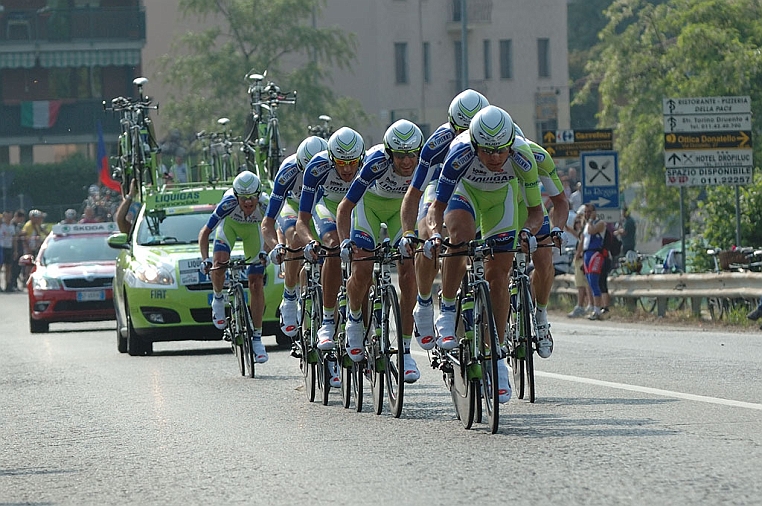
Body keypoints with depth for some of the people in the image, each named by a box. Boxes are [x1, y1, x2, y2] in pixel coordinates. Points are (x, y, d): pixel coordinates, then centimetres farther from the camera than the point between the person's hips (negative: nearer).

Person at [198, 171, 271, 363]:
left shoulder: (264, 205, -37)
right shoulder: (228, 204, -38)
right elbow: (205, 232, -31)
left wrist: (264, 251, -50)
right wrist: (206, 259, -43)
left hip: (252, 227, 1)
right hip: (230, 223, -1)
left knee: (256, 282, -4)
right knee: (219, 263, -28)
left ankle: (257, 338, 2)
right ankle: (218, 300, 5)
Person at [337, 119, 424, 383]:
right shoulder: (377, 162, -36)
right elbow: (345, 207, -30)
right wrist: (345, 241, -45)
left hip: (403, 206, 2)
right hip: (371, 202, -2)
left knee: (409, 272, -11)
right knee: (362, 270, -17)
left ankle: (405, 351, -5)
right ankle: (354, 320, 15)